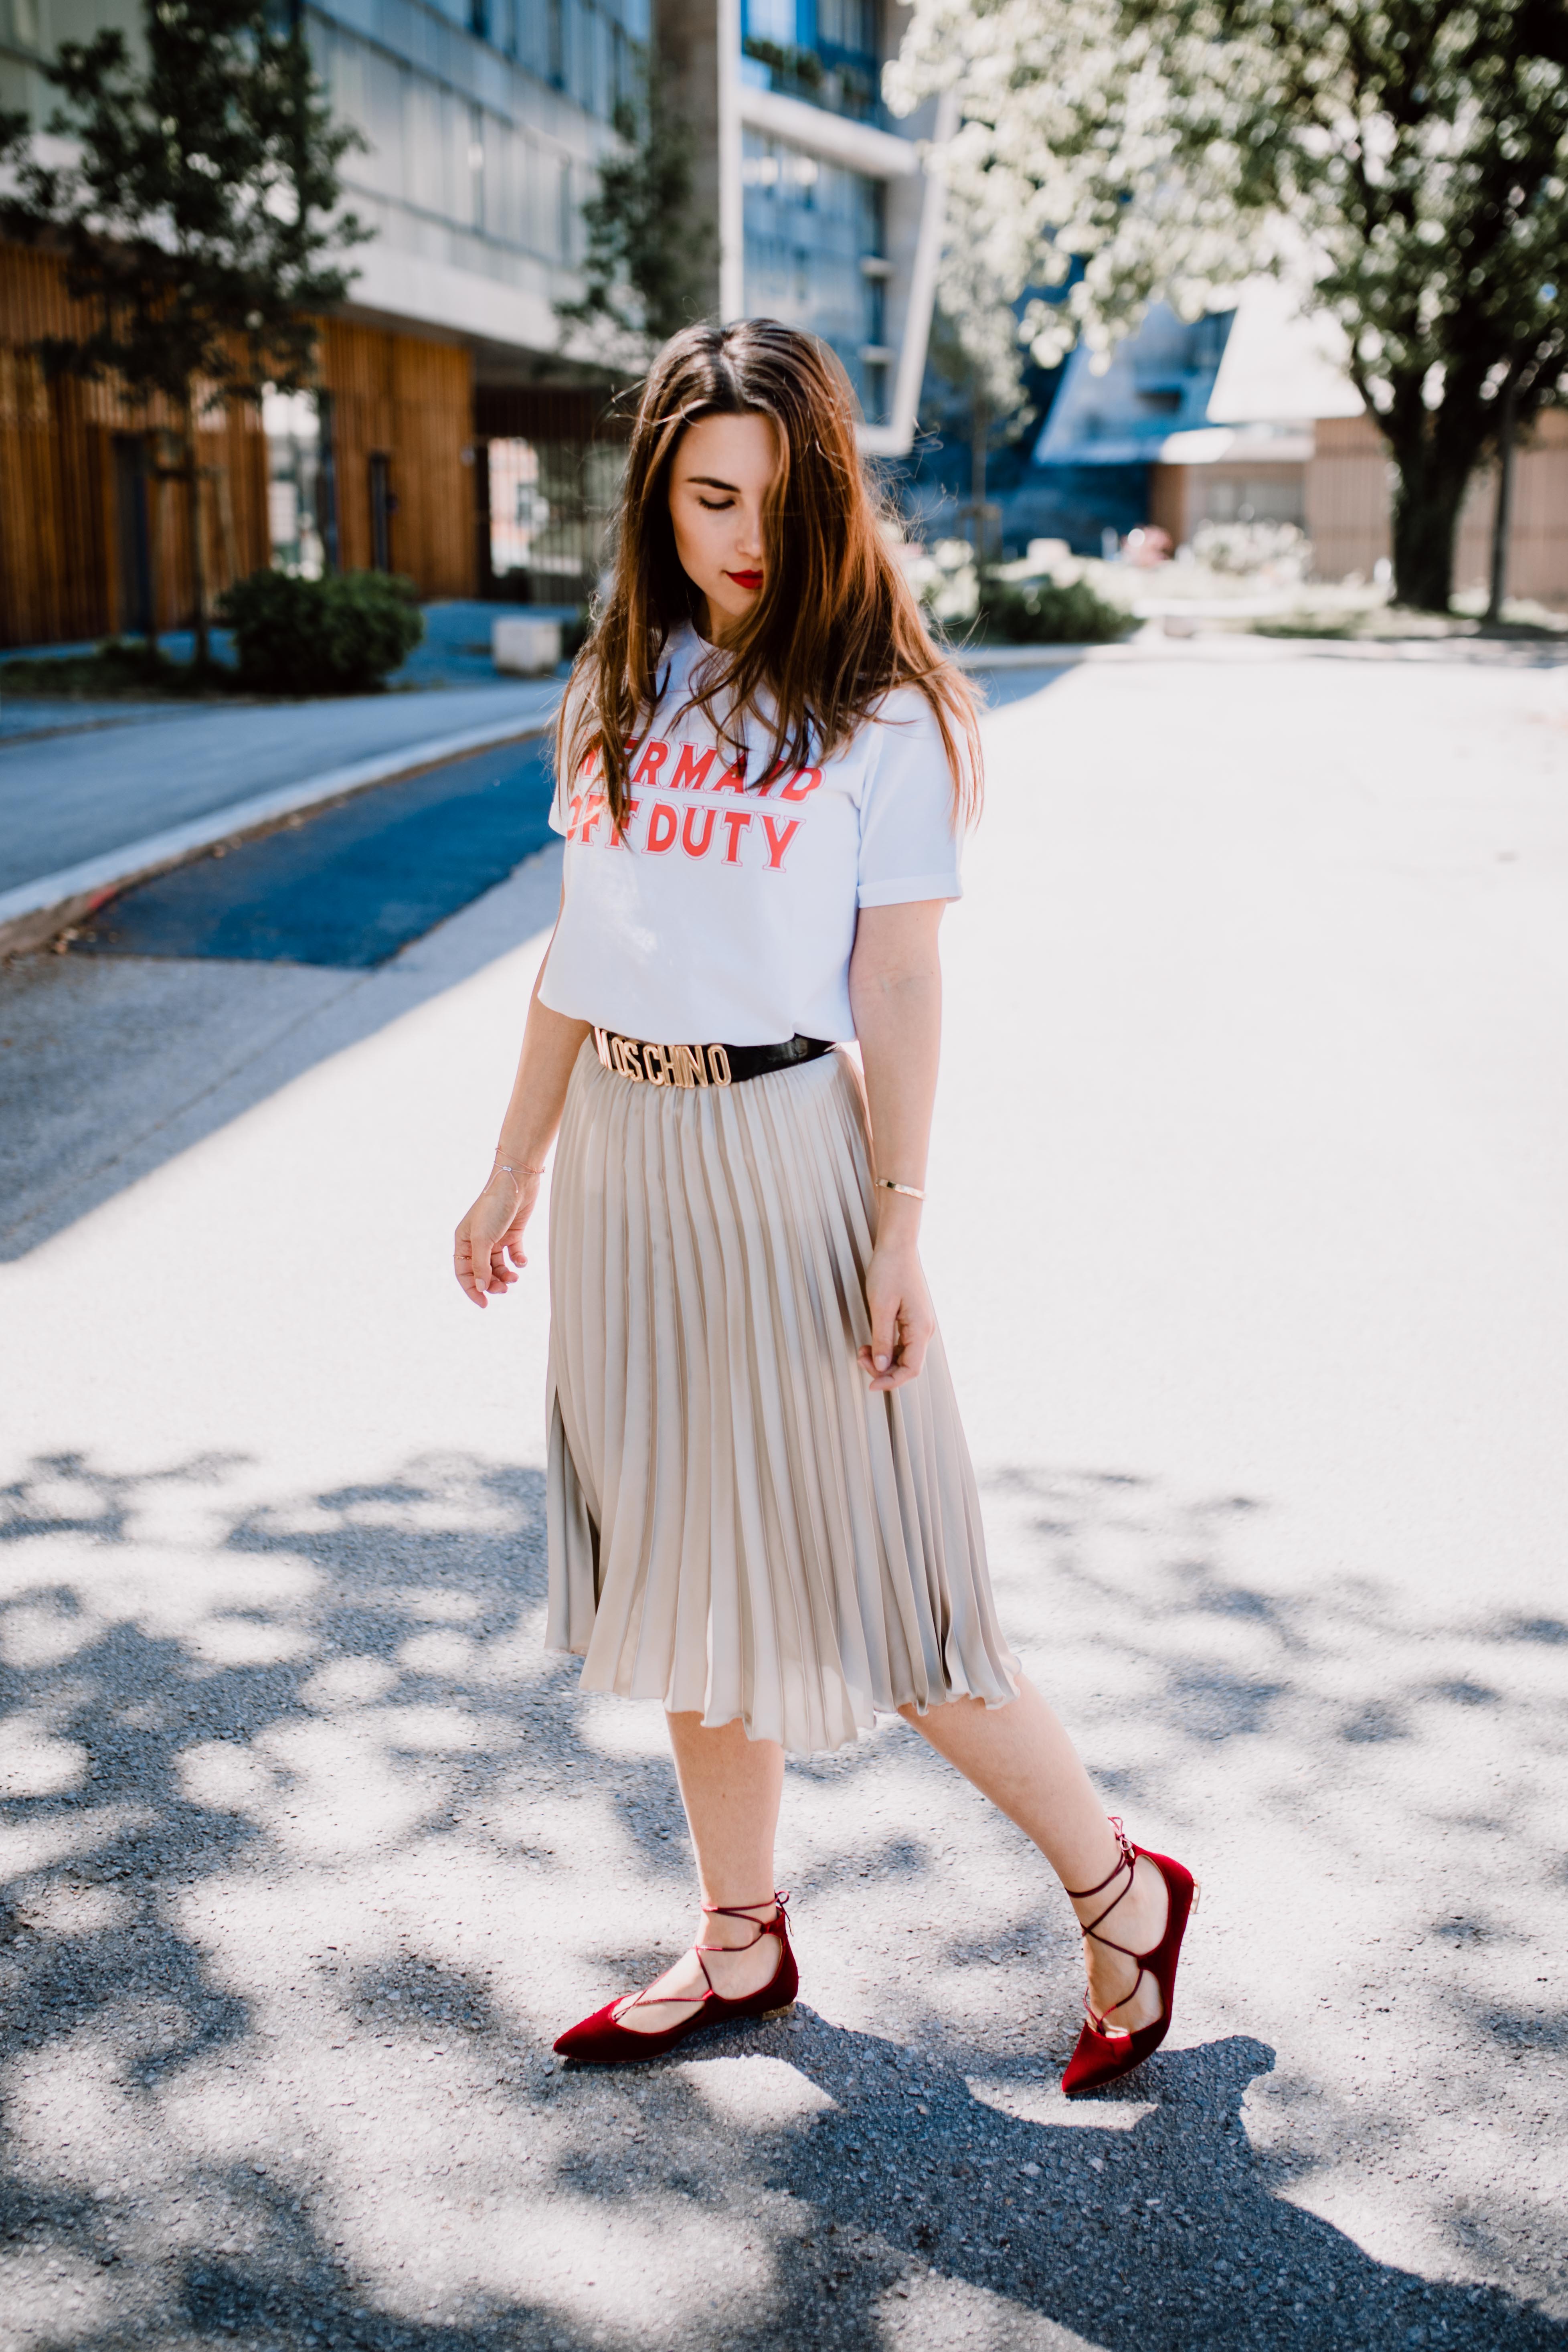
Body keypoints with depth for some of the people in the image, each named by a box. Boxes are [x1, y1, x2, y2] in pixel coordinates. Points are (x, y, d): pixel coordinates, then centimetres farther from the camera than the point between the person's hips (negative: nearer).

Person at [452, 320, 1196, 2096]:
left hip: (787, 1142, -6)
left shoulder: (879, 712, -5)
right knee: (683, 1554, 13)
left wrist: (903, 1222, -13)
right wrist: (515, 1166, 14)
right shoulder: (619, 694, 10)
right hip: (624, 1150, 6)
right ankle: (739, 1940, 30)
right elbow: (579, 950, 14)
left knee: (858, 1571, -1)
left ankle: (1122, 1894, 19)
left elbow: (901, 984, -8)